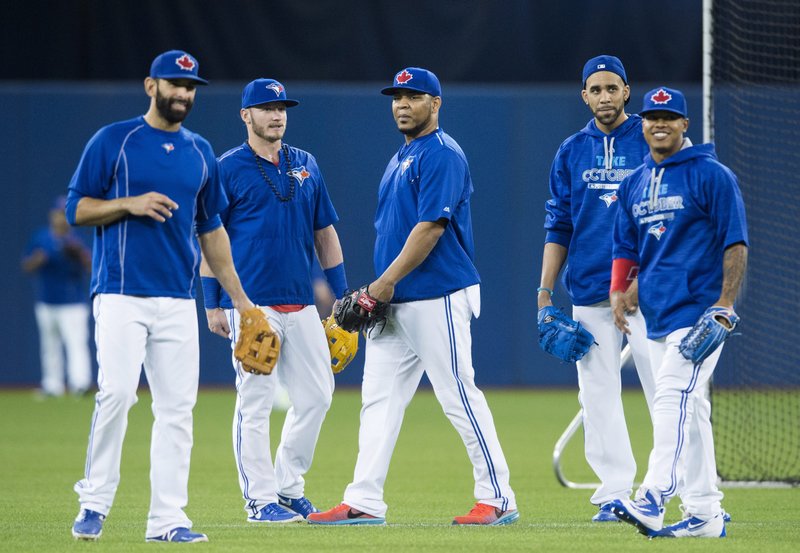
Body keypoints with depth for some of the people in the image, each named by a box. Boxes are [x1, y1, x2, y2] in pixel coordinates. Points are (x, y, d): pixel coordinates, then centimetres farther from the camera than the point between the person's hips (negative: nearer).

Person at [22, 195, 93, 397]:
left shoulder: (75, 240, 0)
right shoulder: (40, 238, 5)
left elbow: (90, 267, -9)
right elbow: (27, 266, 5)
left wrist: (79, 252, -26)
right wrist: (38, 259, -15)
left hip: (73, 305, -3)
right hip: (46, 304, 3)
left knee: (77, 343, -16)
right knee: (50, 346, 11)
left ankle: (80, 383, -26)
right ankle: (52, 386, 20)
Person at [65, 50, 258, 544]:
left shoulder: (201, 152, 16)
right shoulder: (113, 141, 1)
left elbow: (211, 229, 22)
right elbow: (77, 209, 1)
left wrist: (239, 297, 19)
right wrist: (130, 204, -15)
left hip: (178, 301, 5)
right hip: (121, 295, -5)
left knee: (177, 407, 0)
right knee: (117, 393, -17)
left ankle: (168, 518, 3)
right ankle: (94, 503, -4)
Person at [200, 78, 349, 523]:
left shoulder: (306, 165, 13)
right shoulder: (228, 169, -2)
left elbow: (325, 232, 17)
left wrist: (343, 296, 12)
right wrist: (213, 303, -8)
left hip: (302, 303, 5)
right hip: (252, 303, -5)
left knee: (317, 395, 5)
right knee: (255, 403, -4)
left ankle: (288, 486, 18)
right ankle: (261, 499, 2)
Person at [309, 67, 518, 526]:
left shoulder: (441, 155, -11)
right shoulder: (400, 159, 19)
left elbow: (431, 226, -19)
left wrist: (388, 280, -18)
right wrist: (380, 289, 12)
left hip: (437, 298, -10)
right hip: (394, 302, 10)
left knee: (460, 396, -7)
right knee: (379, 398, 5)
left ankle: (498, 500, -1)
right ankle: (364, 503, 5)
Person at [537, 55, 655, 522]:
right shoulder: (572, 151, 13)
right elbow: (559, 226, 15)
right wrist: (545, 290, 7)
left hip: (646, 290, -4)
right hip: (589, 292, 4)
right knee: (598, 394, 2)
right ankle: (615, 492, 5)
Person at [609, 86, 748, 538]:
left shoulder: (711, 175, -5)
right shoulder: (635, 183, 16)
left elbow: (736, 242, -9)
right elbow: (626, 245, 21)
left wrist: (726, 302, -17)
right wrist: (618, 290, 3)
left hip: (698, 307, -8)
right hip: (658, 313, 8)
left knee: (674, 395, -19)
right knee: (689, 409, 9)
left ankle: (654, 499, -29)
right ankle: (705, 513, 11)